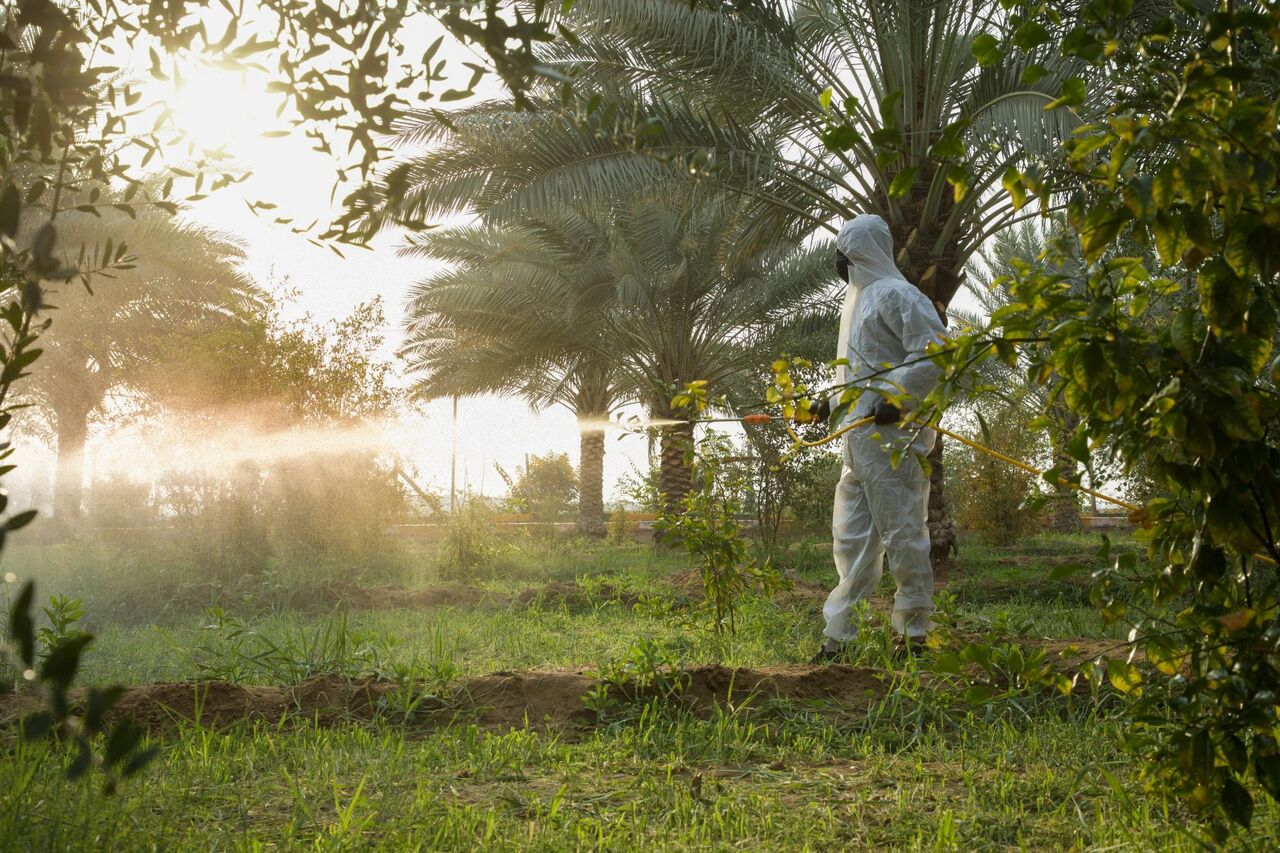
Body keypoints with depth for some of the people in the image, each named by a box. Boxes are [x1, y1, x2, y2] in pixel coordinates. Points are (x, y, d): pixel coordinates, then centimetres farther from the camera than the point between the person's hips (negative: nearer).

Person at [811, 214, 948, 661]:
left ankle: (914, 632, 4)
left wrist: (896, 402, -21)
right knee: (851, 536, 9)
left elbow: (935, 351, -20)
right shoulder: (861, 297, 22)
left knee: (902, 532, -4)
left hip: (892, 435, -10)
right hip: (860, 439, 10)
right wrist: (835, 401, 20)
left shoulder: (896, 295, -9)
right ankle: (838, 635, 12)